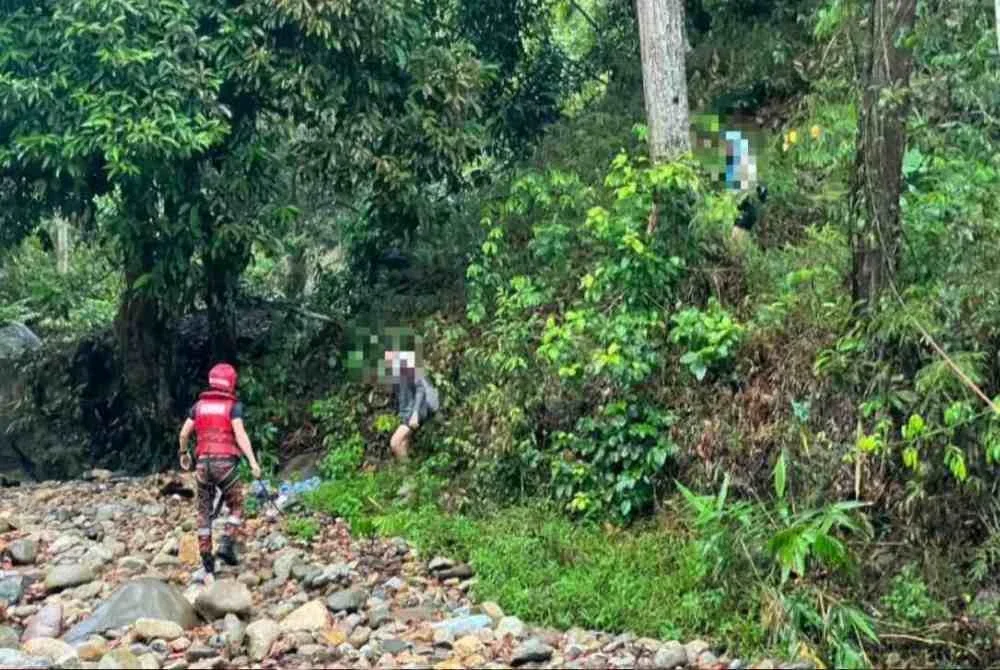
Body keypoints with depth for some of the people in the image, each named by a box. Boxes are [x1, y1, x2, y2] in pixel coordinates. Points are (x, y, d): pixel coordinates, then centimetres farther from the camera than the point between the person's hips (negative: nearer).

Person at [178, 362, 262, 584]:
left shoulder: (199, 405, 12)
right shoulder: (233, 405, 1)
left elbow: (184, 433, 13)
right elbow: (240, 434, -11)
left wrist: (183, 453, 30)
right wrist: (253, 461, -15)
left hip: (203, 462, 4)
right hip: (225, 461, -4)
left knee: (204, 514, 8)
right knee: (236, 508, 13)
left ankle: (208, 568, 6)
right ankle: (226, 546, -8)